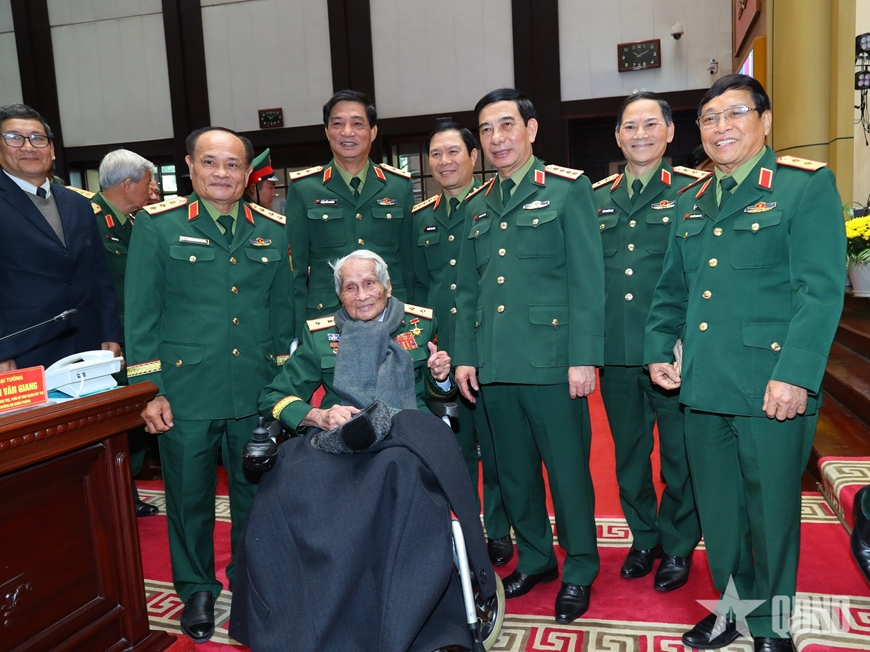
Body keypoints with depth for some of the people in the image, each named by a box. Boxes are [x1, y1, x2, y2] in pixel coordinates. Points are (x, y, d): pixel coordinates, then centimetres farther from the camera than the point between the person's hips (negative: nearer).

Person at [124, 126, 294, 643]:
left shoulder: (273, 230, 6)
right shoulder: (158, 225, -2)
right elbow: (141, 315, -3)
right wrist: (148, 390, -7)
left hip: (257, 392, 3)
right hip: (186, 392, -2)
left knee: (256, 492, 15)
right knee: (190, 496, 12)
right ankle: (197, 589, 34)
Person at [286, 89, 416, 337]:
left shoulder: (400, 186, 5)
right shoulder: (303, 188, 1)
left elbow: (409, 260, 8)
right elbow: (296, 267, 2)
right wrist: (300, 333, -3)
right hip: (324, 319, -1)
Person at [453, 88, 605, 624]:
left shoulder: (568, 188, 0)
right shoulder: (477, 204, 16)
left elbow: (587, 280, -7)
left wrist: (583, 357, -12)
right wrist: (465, 355, 9)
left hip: (551, 359, -5)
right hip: (494, 364, 5)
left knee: (567, 468, 5)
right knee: (514, 470, 14)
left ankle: (579, 571, 24)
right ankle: (535, 558, 33)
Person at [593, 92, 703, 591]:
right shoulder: (597, 199, 10)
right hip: (616, 351, 4)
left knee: (679, 452, 9)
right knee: (629, 452, 16)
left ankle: (678, 547, 29)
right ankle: (643, 538, 35)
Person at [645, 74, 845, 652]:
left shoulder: (807, 185, -3)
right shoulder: (692, 201, 15)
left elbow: (822, 289, -13)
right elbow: (672, 290, 19)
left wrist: (795, 374, -20)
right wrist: (659, 349, 7)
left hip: (770, 387, -5)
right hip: (703, 387, 5)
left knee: (771, 509, 8)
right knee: (718, 508, 15)